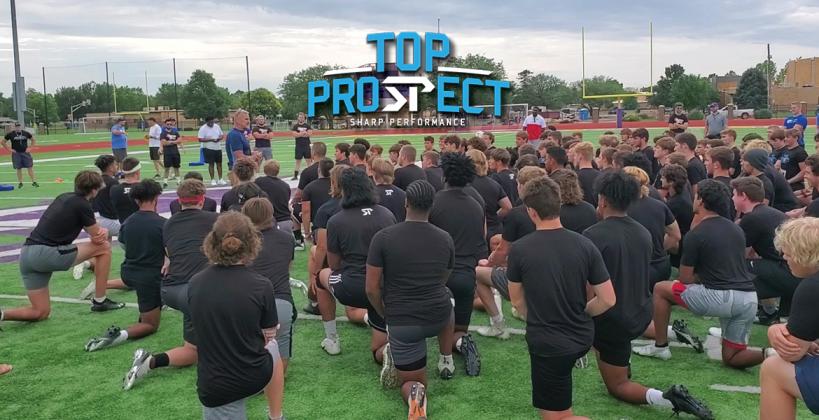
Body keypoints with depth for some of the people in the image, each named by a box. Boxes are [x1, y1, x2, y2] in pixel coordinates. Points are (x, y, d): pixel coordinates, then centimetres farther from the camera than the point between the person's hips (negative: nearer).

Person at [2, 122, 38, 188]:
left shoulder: (26, 133, 2)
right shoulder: (10, 134, -1)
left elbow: (33, 140, 15)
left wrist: (30, 148, 4)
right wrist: (9, 149, -3)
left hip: (25, 153, 1)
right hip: (16, 154, -1)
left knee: (30, 167, -3)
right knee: (18, 169, 5)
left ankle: (34, 182, 1)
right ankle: (20, 183, 14)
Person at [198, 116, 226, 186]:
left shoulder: (217, 126, 6)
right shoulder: (203, 128, -9)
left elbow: (222, 135, 13)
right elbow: (200, 139, -14)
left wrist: (219, 138, -10)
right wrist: (210, 139, -22)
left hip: (218, 148, 5)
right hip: (208, 149, -5)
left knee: (219, 163, 8)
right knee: (211, 164, 0)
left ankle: (220, 179, 16)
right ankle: (213, 180, 9)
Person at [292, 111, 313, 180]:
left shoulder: (307, 125, 6)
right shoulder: (295, 126, 3)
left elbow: (310, 133, -7)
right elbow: (295, 134, -10)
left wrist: (300, 134, -12)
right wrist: (305, 133, -12)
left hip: (306, 145, 1)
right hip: (299, 146, -1)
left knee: (309, 160, 2)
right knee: (298, 161, 4)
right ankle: (295, 175, 9)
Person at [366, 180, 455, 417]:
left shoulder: (383, 238, -10)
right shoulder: (446, 239, 1)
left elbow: (372, 290, -7)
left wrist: (387, 316, 12)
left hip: (402, 324, -2)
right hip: (439, 318, 3)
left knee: (410, 383, 18)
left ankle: (414, 392, -16)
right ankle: (446, 362, 38)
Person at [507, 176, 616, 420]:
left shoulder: (519, 249, -16)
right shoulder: (584, 245, -9)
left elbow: (517, 302, -2)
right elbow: (608, 300, -5)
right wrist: (580, 314, 13)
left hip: (547, 344, -5)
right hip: (582, 338, 5)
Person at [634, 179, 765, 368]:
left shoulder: (696, 235, -4)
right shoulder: (736, 229, 16)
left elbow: (685, 278, 2)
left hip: (722, 297, -7)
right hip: (749, 298, 7)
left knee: (660, 289, 12)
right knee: (731, 358, 19)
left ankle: (660, 346, 17)